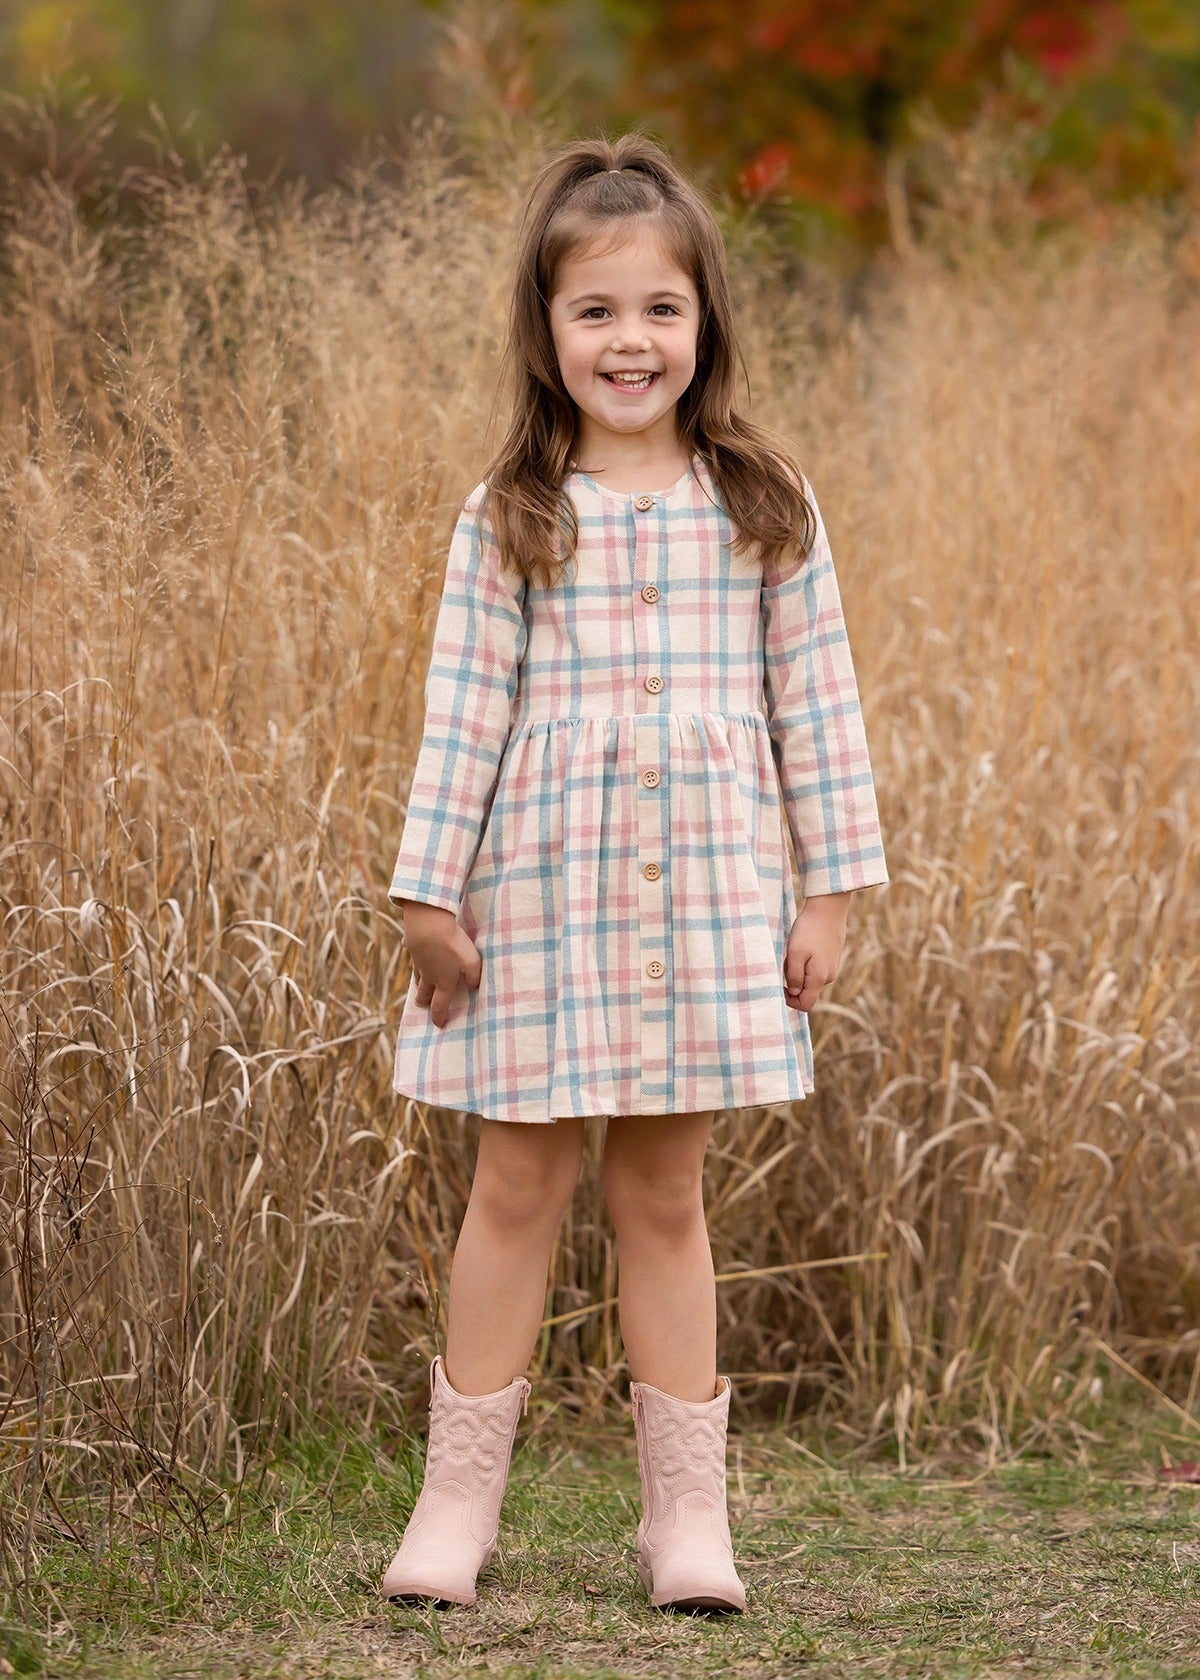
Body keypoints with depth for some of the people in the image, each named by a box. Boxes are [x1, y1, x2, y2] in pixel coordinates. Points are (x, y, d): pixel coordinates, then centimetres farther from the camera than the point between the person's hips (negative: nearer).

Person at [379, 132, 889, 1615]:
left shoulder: (763, 506, 2)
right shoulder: (510, 515, -1)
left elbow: (816, 701, 3)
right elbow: (463, 706, -2)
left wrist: (830, 891, 1)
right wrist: (430, 891, -6)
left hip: (709, 891, 1)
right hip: (544, 884, -1)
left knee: (665, 1189, 8)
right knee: (518, 1183, 4)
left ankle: (687, 1511, 14)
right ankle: (459, 1497, 13)